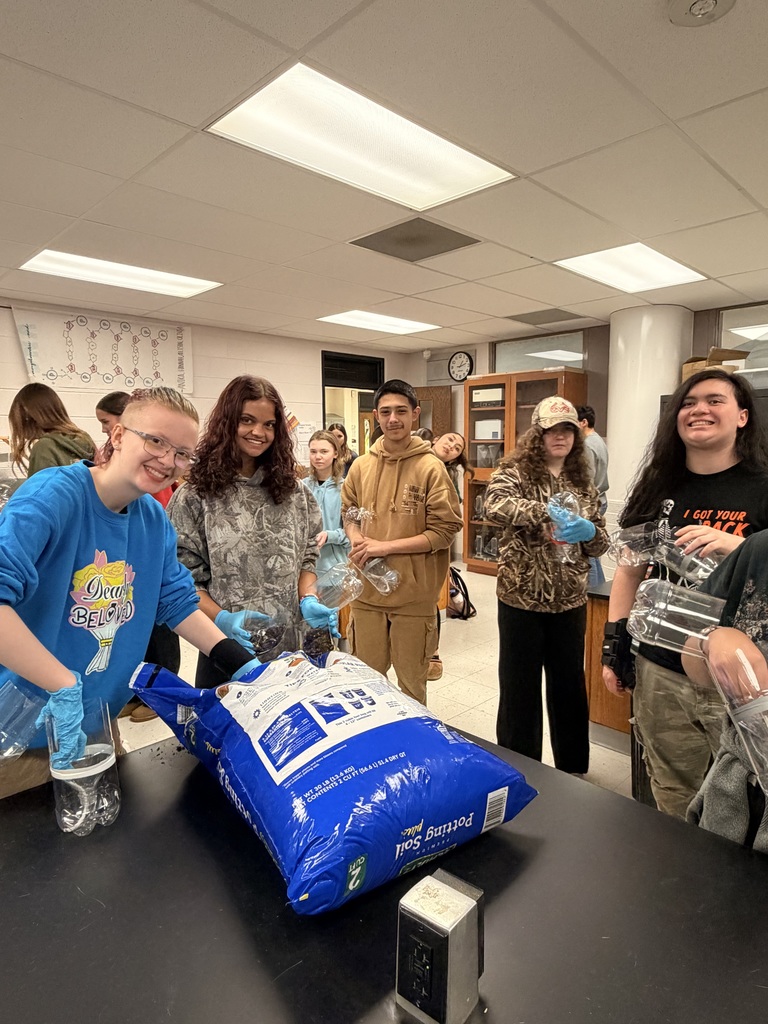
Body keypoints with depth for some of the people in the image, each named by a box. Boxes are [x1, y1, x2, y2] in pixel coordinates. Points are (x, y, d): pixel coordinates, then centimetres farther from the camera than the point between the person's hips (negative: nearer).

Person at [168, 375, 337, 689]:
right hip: (226, 653, -3)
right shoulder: (195, 496, -8)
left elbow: (307, 556, 9)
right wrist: (222, 618, -20)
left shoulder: (292, 490, 4)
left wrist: (308, 600, -8)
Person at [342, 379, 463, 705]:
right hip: (367, 591, 4)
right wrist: (359, 542, -6)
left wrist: (387, 546, -16)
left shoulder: (431, 468, -9)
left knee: (411, 682, 13)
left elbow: (444, 531, -10)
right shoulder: (361, 466, 4)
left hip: (413, 594, -4)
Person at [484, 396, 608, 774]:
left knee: (570, 684, 17)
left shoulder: (583, 480, 8)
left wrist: (589, 532, -13)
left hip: (570, 600, 4)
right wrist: (546, 511, -37)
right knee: (519, 686, 9)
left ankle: (573, 767, 37)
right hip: (521, 598, -4)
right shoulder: (515, 471, -7)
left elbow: (601, 539, 9)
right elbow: (494, 505, -28)